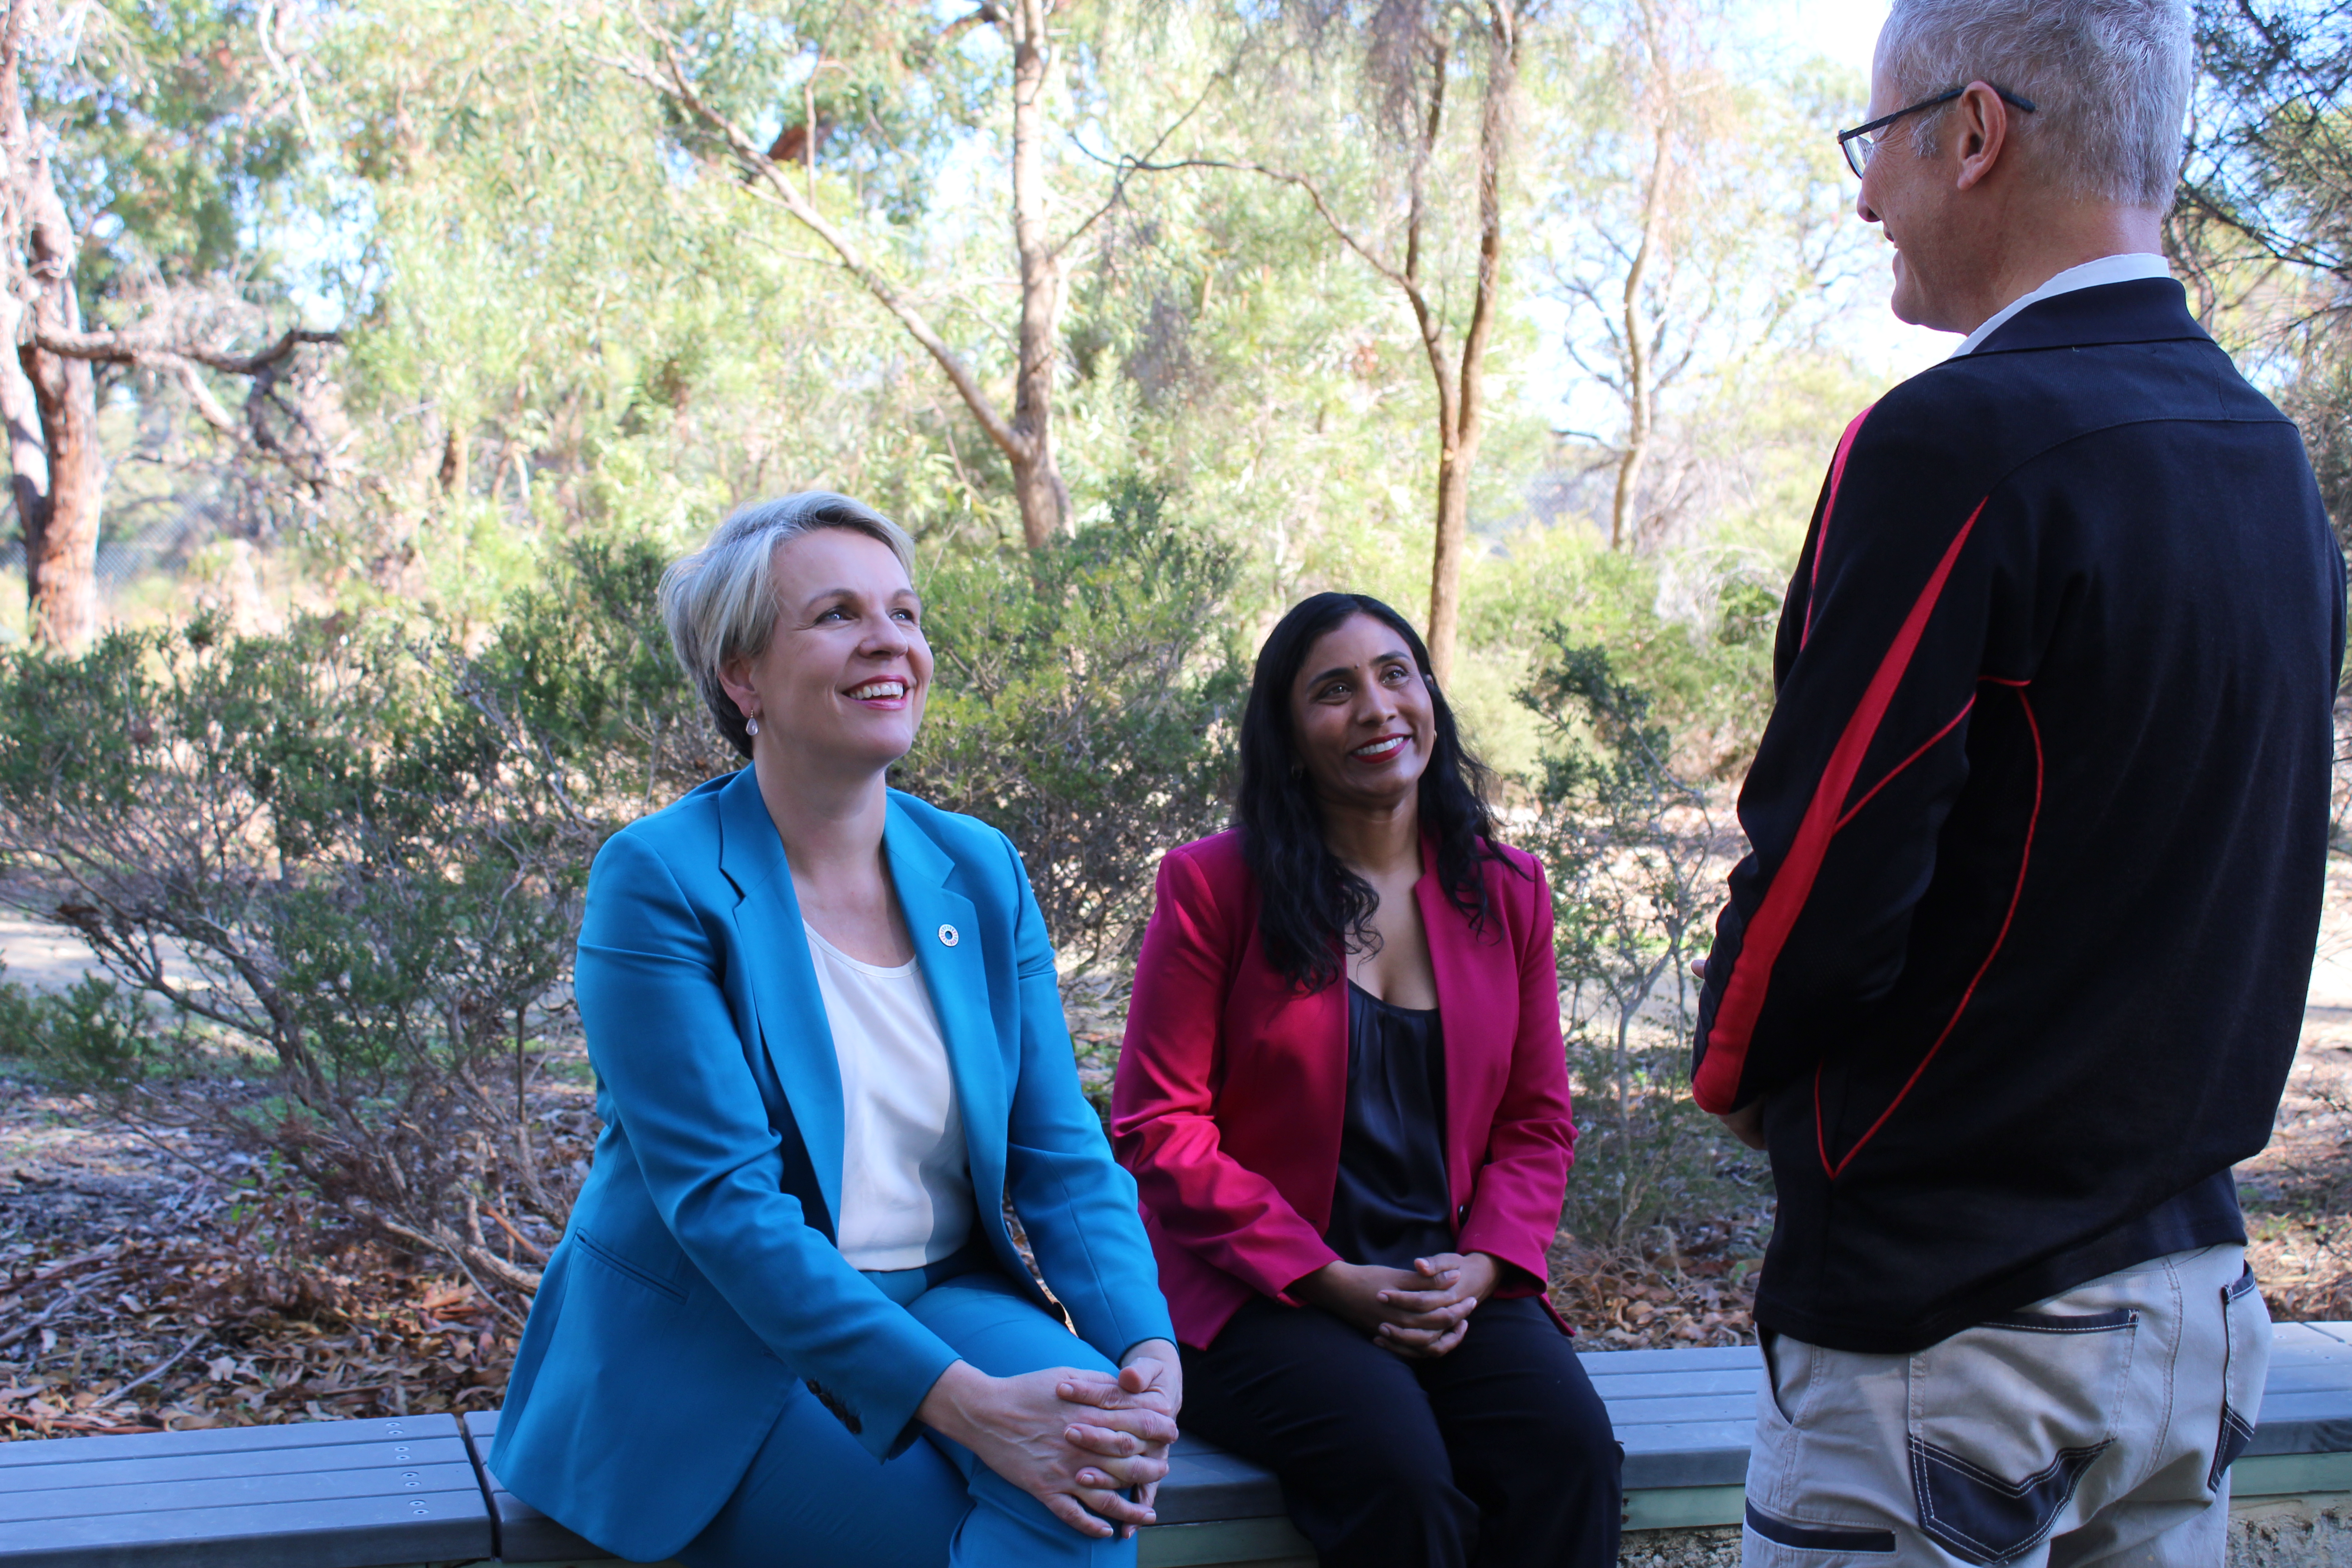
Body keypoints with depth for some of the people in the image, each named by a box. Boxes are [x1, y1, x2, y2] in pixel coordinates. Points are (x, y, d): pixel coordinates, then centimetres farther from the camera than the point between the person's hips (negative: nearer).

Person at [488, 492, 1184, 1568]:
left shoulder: (980, 873, 4)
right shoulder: (660, 880, -13)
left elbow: (1062, 1154, 1)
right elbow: (720, 1198, -20)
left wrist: (1149, 1354, -18)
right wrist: (963, 1402, -27)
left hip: (942, 1303, 4)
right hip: (710, 1355, -4)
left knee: (1084, 1458, -25)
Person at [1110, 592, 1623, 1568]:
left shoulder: (1506, 891, 11)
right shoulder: (1212, 885, -2)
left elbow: (1538, 1123, 13)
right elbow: (1158, 1127, -6)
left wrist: (1480, 1268, -7)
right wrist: (1334, 1283, -13)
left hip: (1455, 1287, 4)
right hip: (1261, 1296, -3)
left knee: (1569, 1447, -25)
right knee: (1397, 1467, -30)